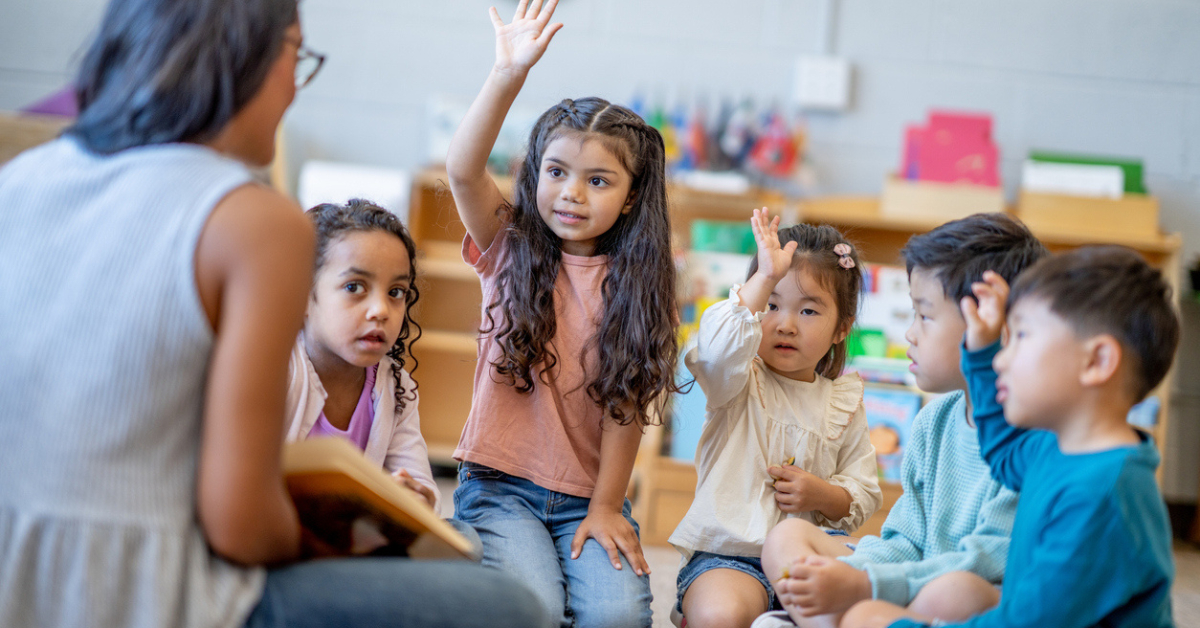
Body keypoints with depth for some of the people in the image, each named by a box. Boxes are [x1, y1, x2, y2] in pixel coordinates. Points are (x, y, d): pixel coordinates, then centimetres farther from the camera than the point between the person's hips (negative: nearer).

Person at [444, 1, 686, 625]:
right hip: (499, 484, -1)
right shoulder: (509, 248, 1)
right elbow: (462, 171, -18)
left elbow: (626, 407, -3)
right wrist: (508, 74, -28)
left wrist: (606, 507, -8)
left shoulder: (638, 284, 1)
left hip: (588, 495, 1)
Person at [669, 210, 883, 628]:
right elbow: (718, 347, -25)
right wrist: (765, 278, -30)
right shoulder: (737, 382, 1)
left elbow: (864, 492, 15)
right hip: (728, 555, -4)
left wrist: (824, 496, -7)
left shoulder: (843, 402, 12)